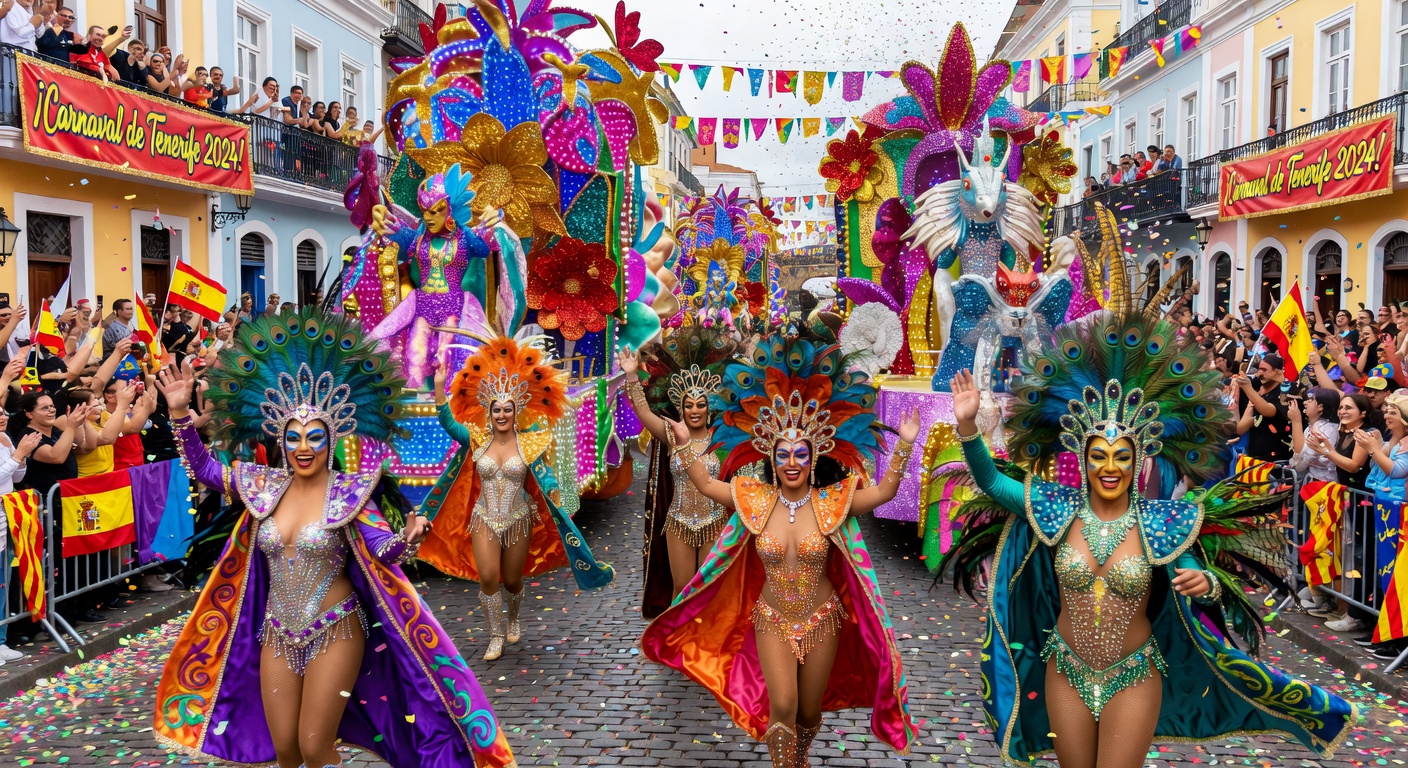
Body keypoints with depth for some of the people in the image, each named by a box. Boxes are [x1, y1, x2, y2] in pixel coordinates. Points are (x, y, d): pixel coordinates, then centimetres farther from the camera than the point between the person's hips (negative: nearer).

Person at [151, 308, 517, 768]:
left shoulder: (349, 492, -11)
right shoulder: (264, 486, 1)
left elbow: (383, 552, -18)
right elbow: (203, 469, 7)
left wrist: (408, 538, -40)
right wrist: (180, 413, -4)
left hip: (334, 634, -4)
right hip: (277, 635, 4)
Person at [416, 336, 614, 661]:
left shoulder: (528, 443, -6)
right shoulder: (477, 440, -2)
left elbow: (544, 476, -12)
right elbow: (448, 422, -12)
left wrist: (554, 493, -35)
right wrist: (439, 386, -24)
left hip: (519, 521, -1)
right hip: (484, 520, 1)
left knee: (512, 580, 10)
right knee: (488, 578, -13)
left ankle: (513, 620, 43)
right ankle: (496, 636, 7)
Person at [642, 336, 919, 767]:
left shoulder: (833, 502, -10)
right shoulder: (756, 500, -7)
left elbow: (884, 491, -15)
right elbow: (705, 484, -1)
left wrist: (905, 444, -24)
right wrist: (683, 442, -8)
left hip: (822, 621, 0)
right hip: (772, 621, 0)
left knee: (809, 711, 13)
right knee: (782, 707, -14)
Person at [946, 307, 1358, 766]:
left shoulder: (1160, 522, -11)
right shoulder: (1059, 509, -7)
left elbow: (1200, 585, -6)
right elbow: (990, 481, -6)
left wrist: (1206, 584, -30)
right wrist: (967, 425, -19)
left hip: (1134, 680, -2)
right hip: (1066, 674, 2)